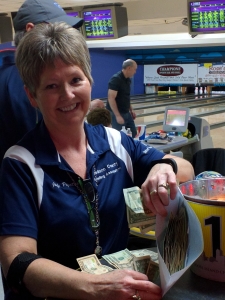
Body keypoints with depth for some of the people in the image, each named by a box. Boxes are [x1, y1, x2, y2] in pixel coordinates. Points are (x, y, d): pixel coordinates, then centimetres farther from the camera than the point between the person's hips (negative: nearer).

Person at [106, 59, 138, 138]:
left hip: (126, 113, 9)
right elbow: (111, 99, -24)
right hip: (117, 114, -9)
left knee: (133, 135, 12)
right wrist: (118, 116, -26)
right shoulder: (116, 79, -20)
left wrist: (131, 110, 17)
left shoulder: (128, 80, 8)